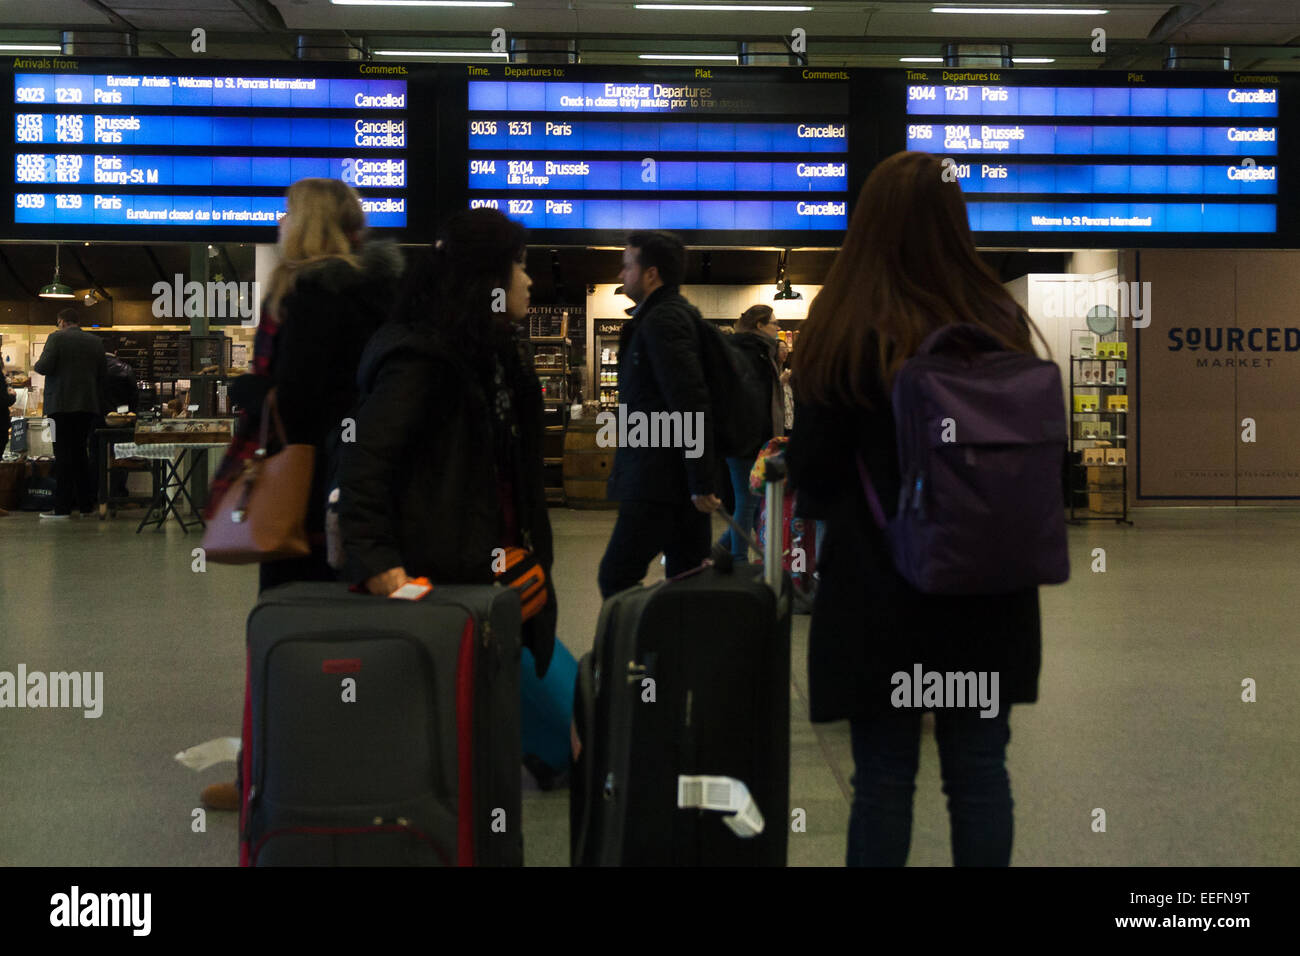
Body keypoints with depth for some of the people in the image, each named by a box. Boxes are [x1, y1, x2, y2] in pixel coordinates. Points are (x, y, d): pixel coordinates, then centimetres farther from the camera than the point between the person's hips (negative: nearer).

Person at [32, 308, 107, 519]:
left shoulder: (56, 338, -6)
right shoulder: (96, 342, 9)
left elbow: (44, 367, -13)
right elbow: (103, 373, 10)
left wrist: (36, 365, 9)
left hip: (62, 405, -5)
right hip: (88, 405, 5)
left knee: (63, 455, -3)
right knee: (81, 452, 13)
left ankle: (62, 507, -4)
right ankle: (86, 504, 13)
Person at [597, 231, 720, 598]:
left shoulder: (662, 322, -13)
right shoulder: (679, 314, 17)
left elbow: (691, 404, -21)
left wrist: (701, 484, -22)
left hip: (659, 482, -10)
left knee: (616, 578, -7)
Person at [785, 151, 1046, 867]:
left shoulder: (845, 332, -12)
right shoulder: (1002, 326, -2)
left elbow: (812, 473, -5)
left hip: (879, 593, -3)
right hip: (988, 594, 3)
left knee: (883, 778, 8)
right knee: (979, 774, 12)